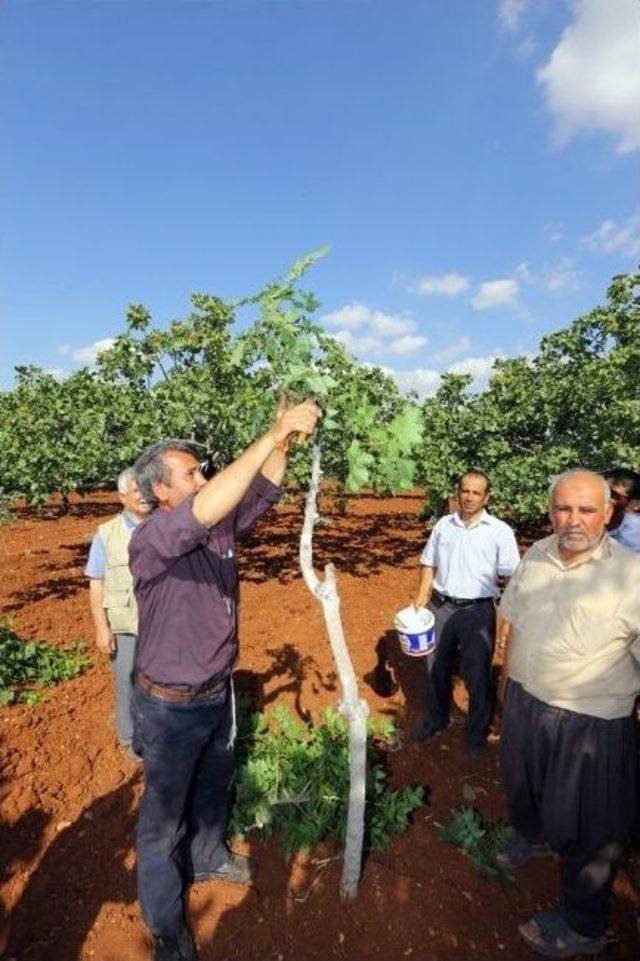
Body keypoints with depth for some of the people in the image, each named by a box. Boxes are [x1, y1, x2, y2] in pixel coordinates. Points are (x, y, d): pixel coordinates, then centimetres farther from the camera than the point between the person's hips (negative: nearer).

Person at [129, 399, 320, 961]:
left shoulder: (220, 526, -6)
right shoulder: (149, 542, -28)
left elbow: (264, 489, -7)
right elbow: (205, 509, -46)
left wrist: (284, 442, -25)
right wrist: (272, 436, -44)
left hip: (218, 693, 7)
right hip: (171, 707, -6)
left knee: (213, 788, 29)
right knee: (164, 814, 16)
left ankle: (208, 857, 57)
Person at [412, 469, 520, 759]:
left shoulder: (500, 531, -6)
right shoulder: (443, 524, 5)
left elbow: (510, 578, -6)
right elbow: (429, 563, 11)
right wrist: (422, 594, 2)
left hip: (477, 612, -3)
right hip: (440, 607, 4)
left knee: (478, 676, 9)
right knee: (436, 668, 18)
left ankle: (477, 734, 31)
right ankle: (436, 718, 42)